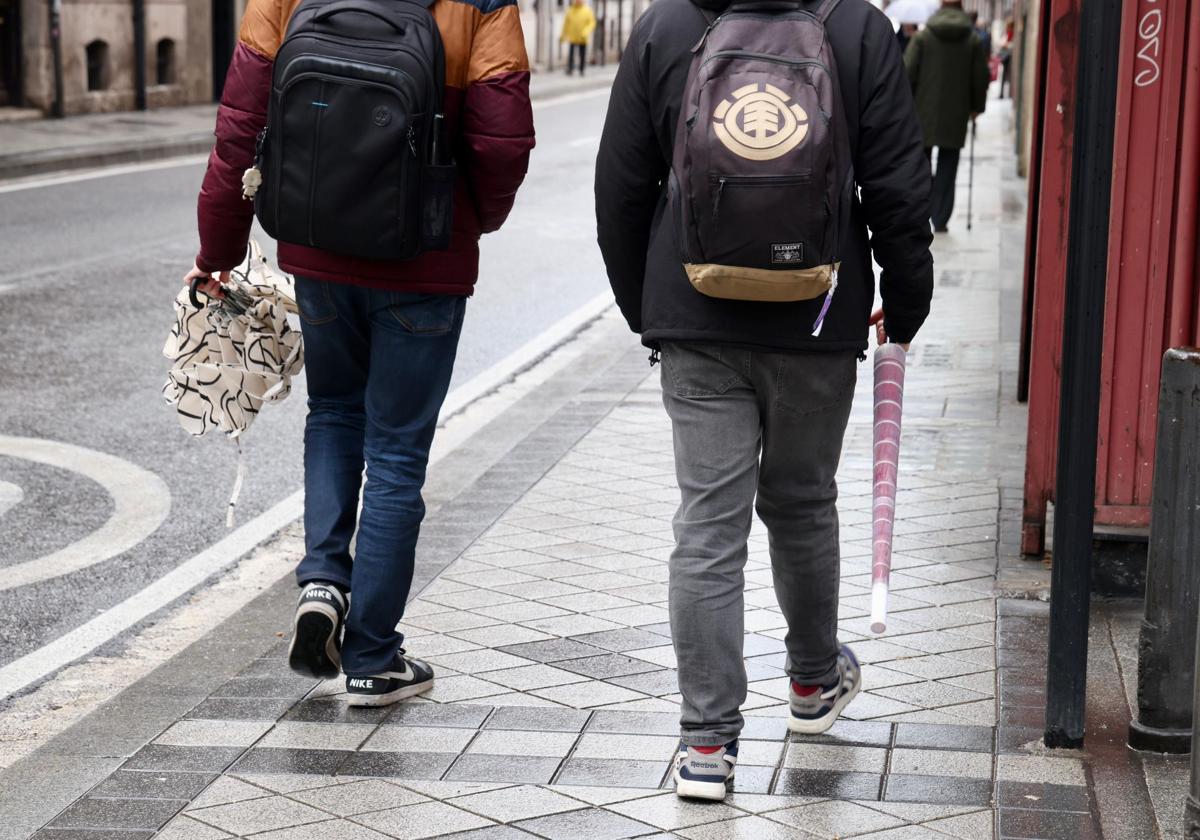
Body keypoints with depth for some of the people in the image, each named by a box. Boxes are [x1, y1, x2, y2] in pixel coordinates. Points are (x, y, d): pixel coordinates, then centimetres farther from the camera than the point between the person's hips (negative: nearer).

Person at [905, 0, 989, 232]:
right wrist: (976, 107, 16)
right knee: (947, 168, 6)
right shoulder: (973, 40, 1)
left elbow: (908, 72, -6)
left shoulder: (923, 36, -2)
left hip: (924, 112, 0)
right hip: (955, 117, 0)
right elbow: (981, 77, 3)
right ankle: (940, 220, 4)